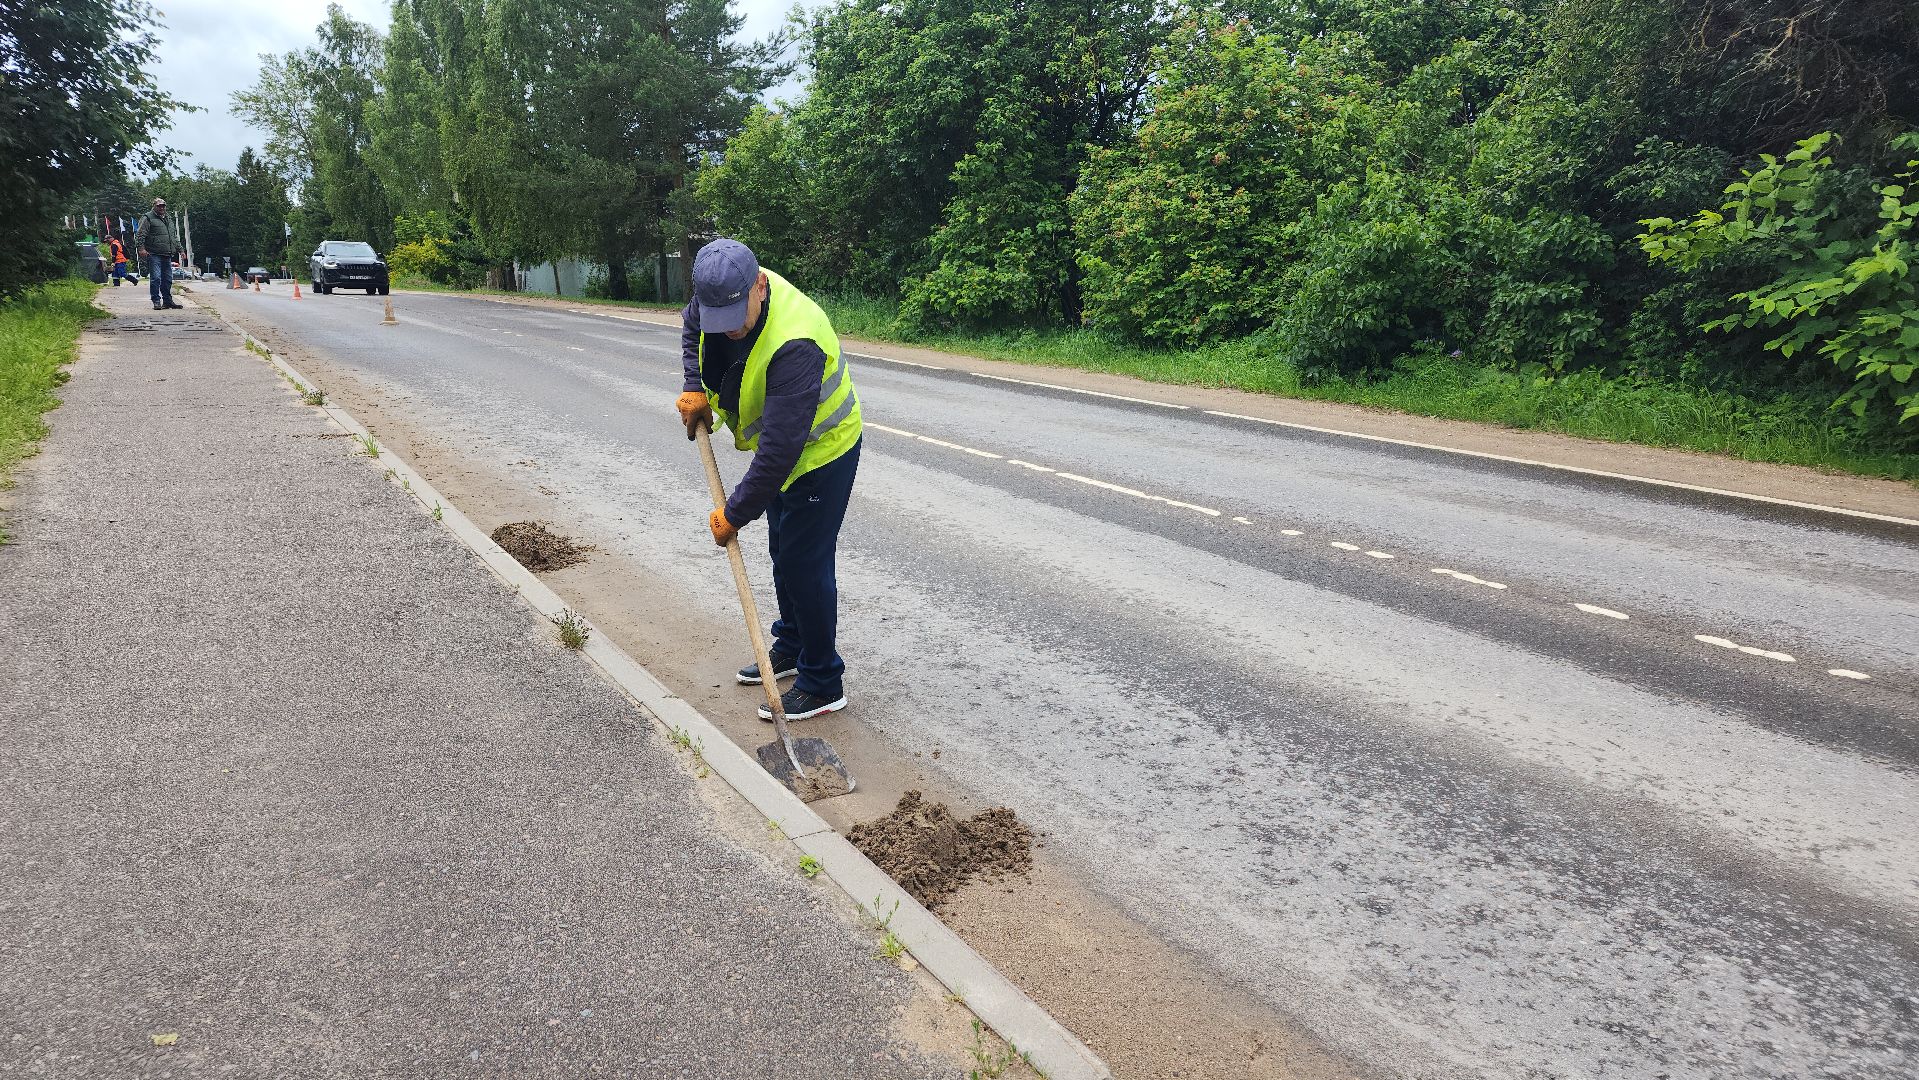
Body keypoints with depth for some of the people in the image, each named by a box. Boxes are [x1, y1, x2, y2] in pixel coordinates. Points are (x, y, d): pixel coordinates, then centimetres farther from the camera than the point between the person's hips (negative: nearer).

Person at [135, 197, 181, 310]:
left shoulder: (168, 220, 23)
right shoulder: (148, 218, -1)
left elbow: (174, 238, 31)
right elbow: (140, 235, -8)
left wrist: (180, 250, 27)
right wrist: (141, 248, -19)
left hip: (167, 255, 7)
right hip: (154, 255, -7)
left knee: (167, 279, 9)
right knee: (155, 278, -9)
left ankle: (167, 301, 16)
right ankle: (156, 301, -6)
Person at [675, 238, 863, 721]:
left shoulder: (794, 344, -40)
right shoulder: (726, 294, -14)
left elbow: (779, 450, -38)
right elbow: (692, 325, 12)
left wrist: (735, 514, -29)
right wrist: (695, 389, -1)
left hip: (822, 451, -9)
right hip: (779, 444, 9)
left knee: (805, 565, -4)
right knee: (781, 552, 21)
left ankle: (823, 685, 10)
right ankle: (790, 648, 40)